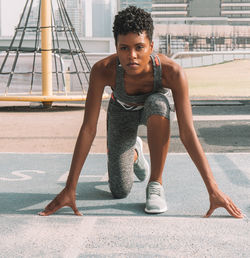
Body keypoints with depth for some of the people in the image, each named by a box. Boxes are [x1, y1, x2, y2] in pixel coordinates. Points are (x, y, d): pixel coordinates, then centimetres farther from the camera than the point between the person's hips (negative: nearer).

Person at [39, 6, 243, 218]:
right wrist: (69, 189, -34)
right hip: (122, 110, 1)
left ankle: (156, 184, -21)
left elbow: (188, 133, -37)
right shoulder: (102, 70, -38)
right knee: (120, 192, -2)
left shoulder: (172, 73, -40)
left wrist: (213, 190, -40)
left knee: (157, 103, -40)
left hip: (157, 105, -1)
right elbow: (88, 130, -34)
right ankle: (134, 152, 35)